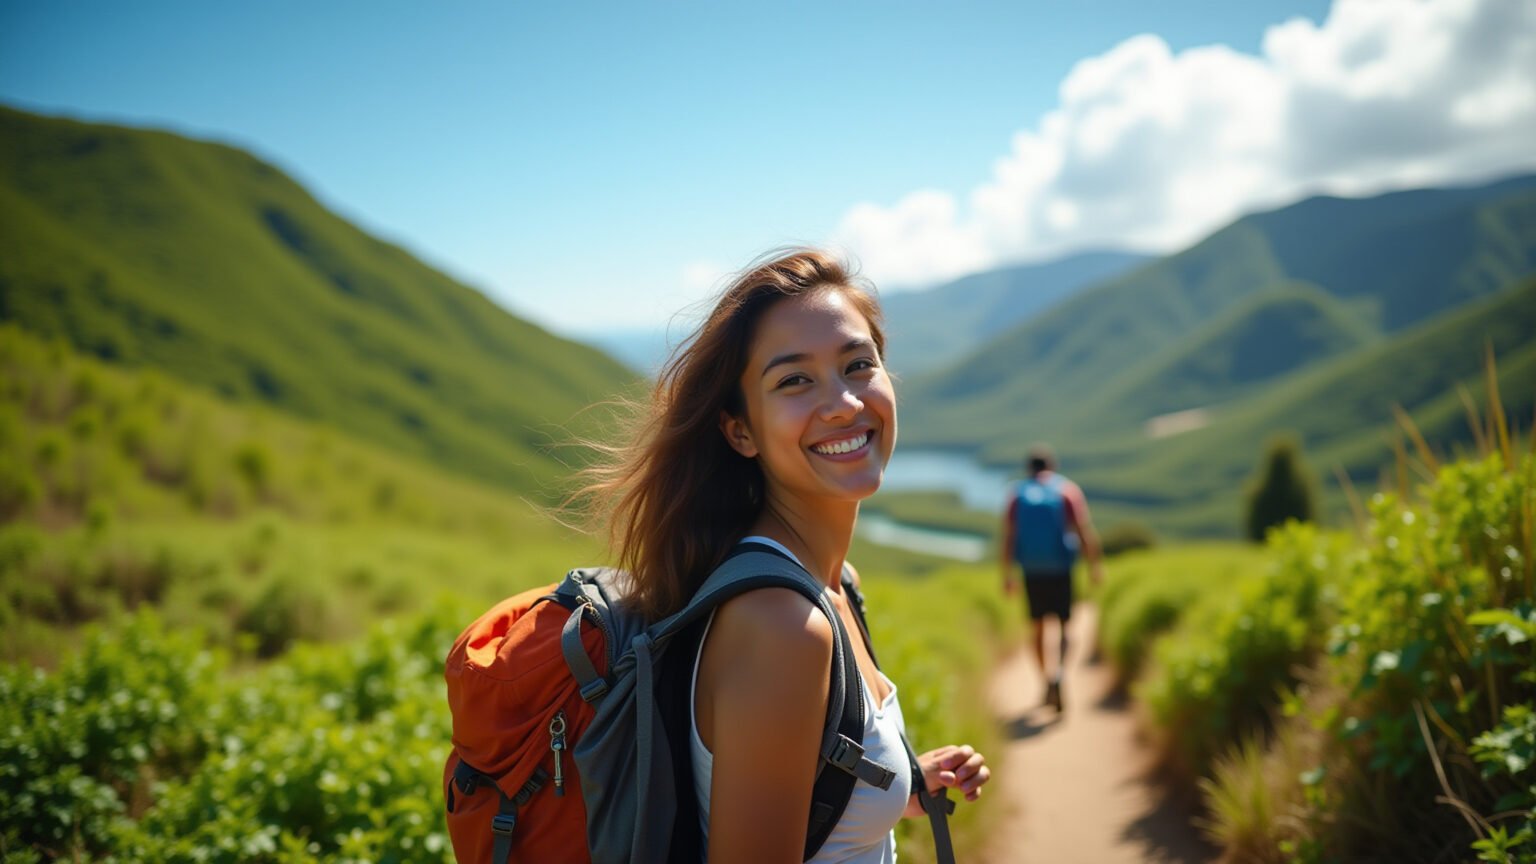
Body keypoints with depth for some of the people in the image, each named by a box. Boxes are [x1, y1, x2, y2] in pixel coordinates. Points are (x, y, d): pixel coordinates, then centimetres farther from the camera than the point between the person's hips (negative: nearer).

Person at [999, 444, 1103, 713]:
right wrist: (1095, 565, -4)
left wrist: (1007, 575, 3)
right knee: (1064, 625, 5)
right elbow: (1085, 531, -9)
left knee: (1037, 625, 15)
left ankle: (1046, 683, 20)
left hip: (1031, 570, 2)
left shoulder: (1018, 495, 3)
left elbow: (1007, 537, -1)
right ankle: (1059, 672, -21)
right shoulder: (1068, 491, -1)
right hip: (1061, 569, -2)